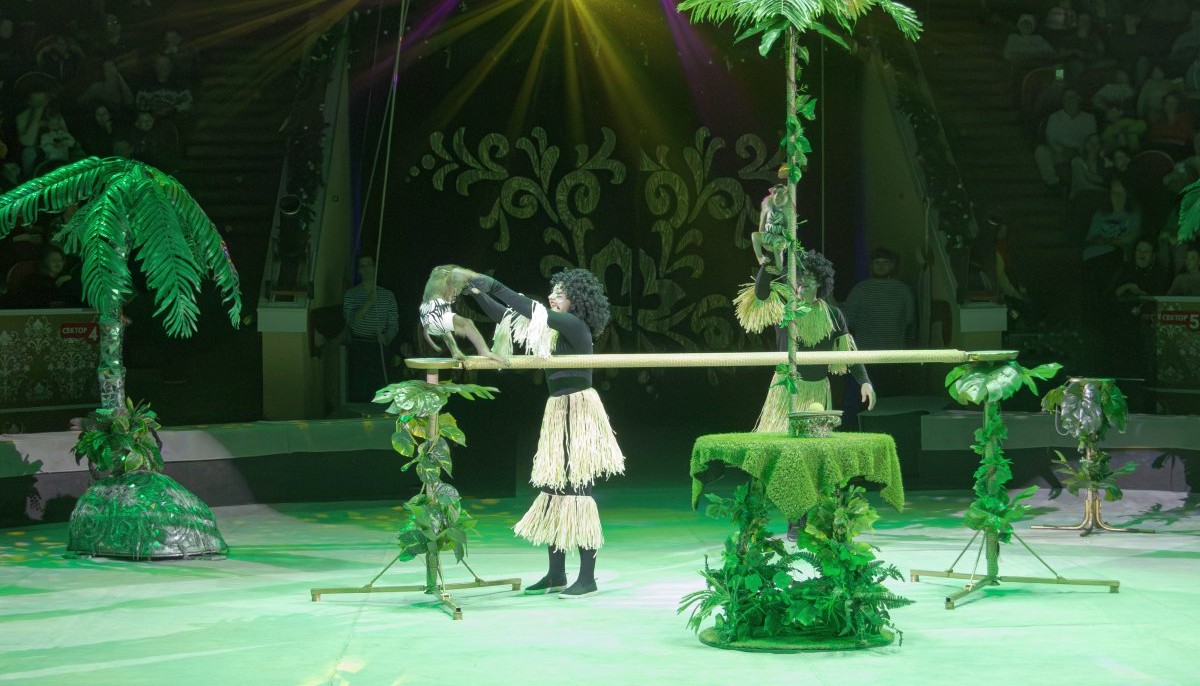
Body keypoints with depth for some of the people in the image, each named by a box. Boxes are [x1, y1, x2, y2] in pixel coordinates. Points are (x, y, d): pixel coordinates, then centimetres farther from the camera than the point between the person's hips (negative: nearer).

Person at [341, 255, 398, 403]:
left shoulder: (387, 295, 10)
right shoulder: (350, 295, 6)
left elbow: (394, 324, 8)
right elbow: (351, 321, -8)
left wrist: (386, 337, -13)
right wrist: (368, 303, -20)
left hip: (379, 348, 1)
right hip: (358, 347, -1)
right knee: (358, 392, -6)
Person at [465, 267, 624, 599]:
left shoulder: (574, 324, -12)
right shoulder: (553, 327, 12)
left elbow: (531, 312, -23)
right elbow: (508, 317, 16)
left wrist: (494, 286, -21)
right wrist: (480, 294, 5)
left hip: (578, 410, -9)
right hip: (558, 410, 9)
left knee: (577, 490, -9)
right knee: (552, 486, 9)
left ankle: (587, 579, -7)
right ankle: (556, 574, 15)